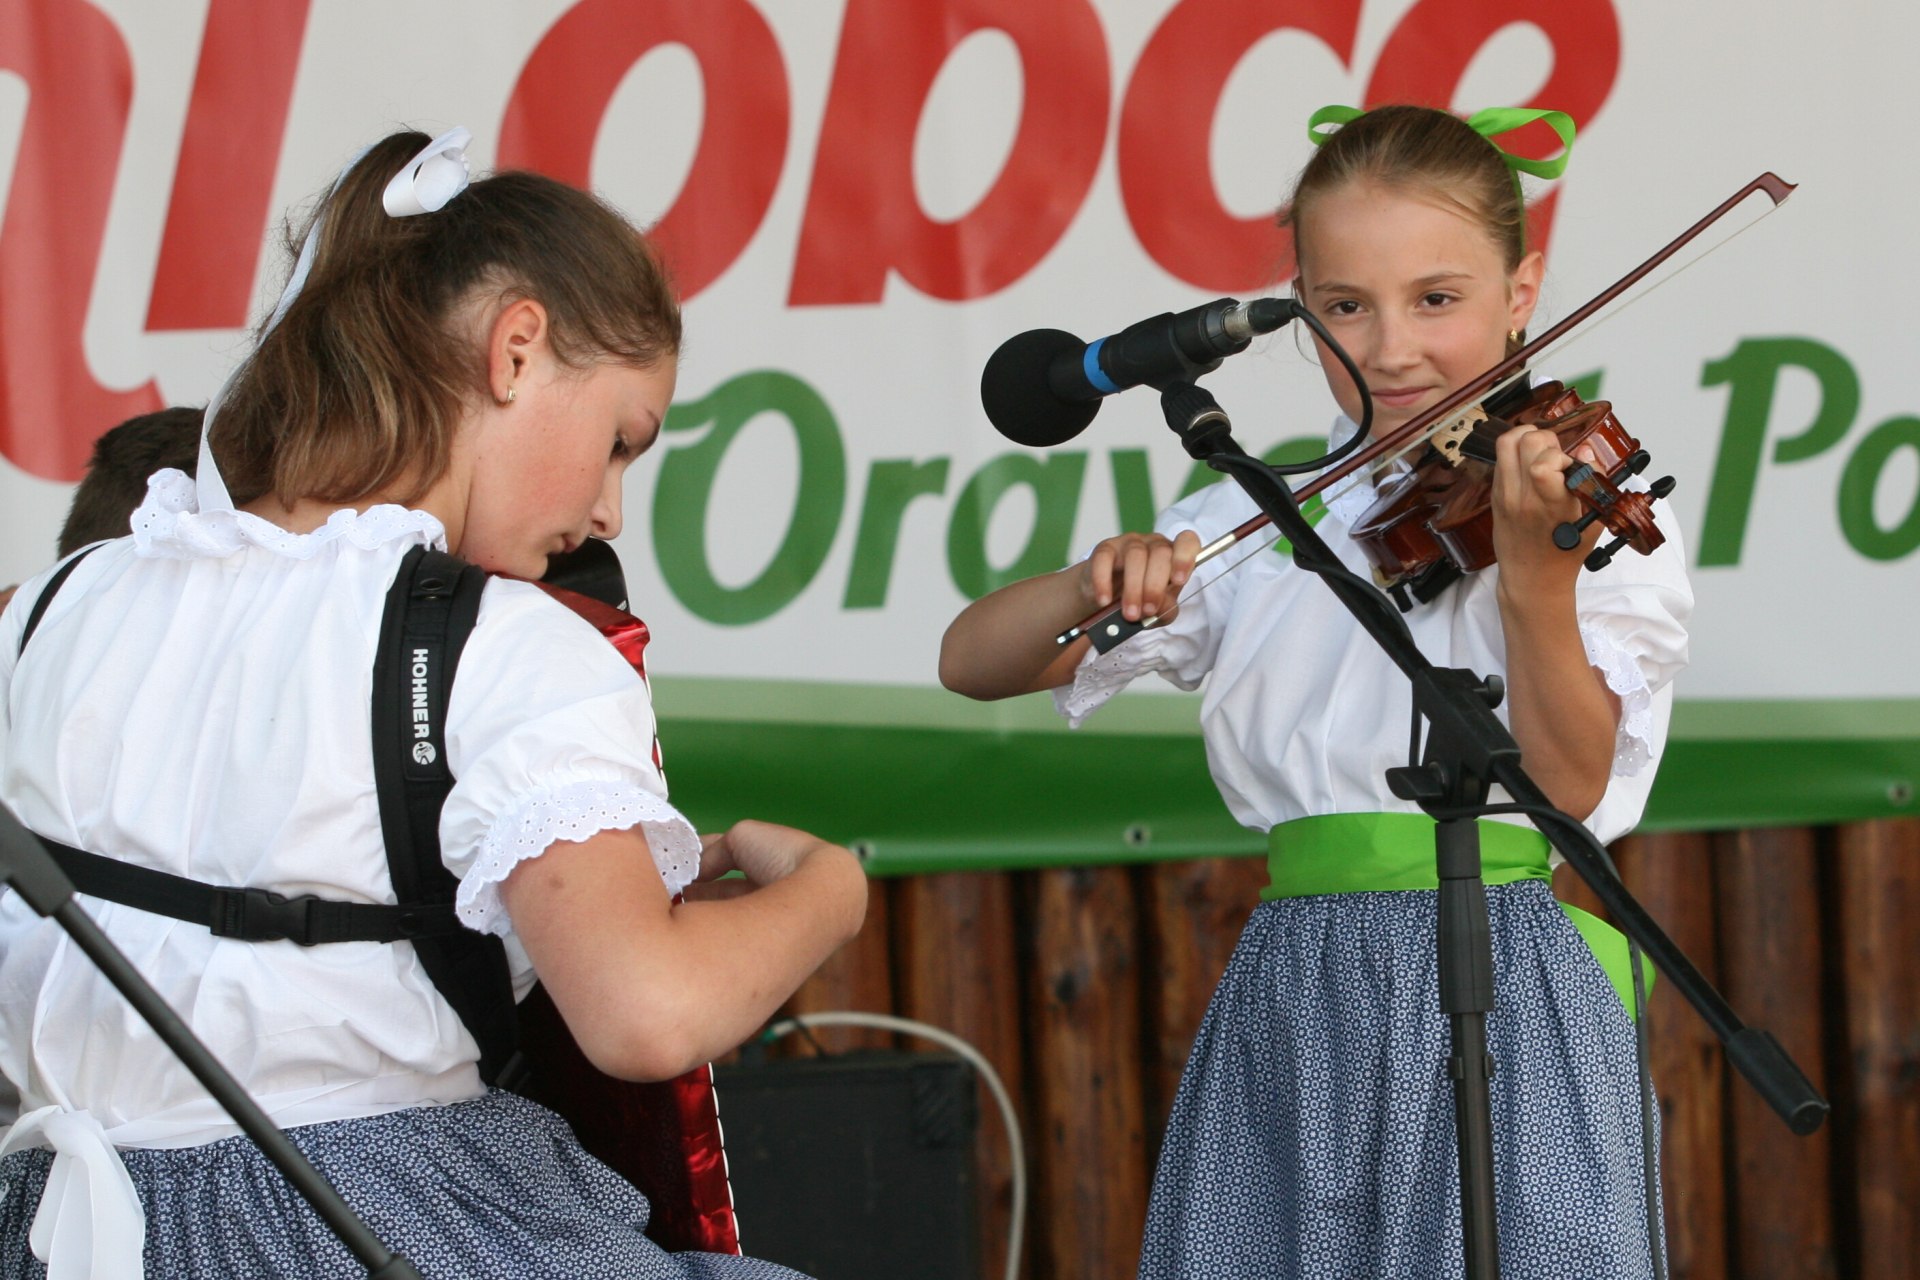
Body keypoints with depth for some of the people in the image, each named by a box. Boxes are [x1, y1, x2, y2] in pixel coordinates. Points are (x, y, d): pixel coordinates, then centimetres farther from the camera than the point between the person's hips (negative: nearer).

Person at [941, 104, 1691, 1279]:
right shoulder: (1257, 524, 10)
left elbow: (1572, 784, -13)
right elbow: (973, 663, 8)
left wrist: (1535, 572, -28)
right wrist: (1091, 588, -14)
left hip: (1504, 998, -3)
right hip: (1296, 1010, 3)